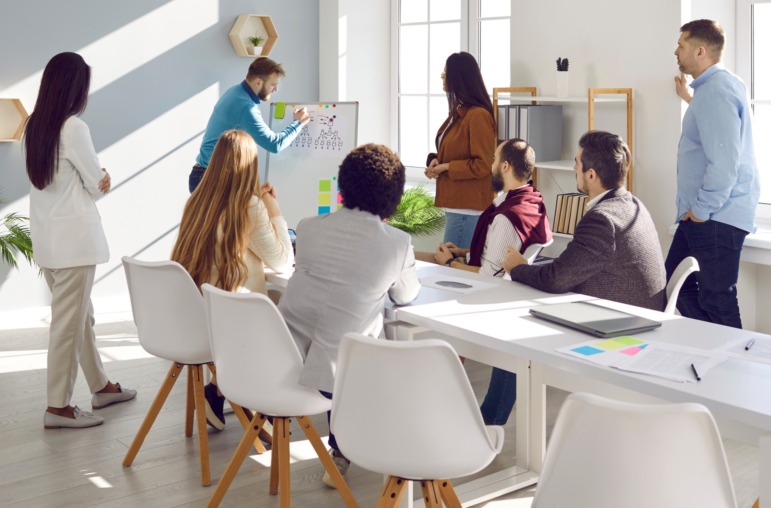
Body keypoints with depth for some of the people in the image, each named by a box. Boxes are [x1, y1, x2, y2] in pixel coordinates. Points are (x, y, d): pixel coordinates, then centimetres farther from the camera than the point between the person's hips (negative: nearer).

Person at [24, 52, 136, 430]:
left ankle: (100, 387, 29)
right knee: (69, 320, -2)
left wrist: (95, 178, 4)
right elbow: (98, 184, -9)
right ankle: (58, 406, 5)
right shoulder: (73, 128, -16)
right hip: (73, 235, -9)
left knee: (80, 314, 17)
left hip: (47, 234, 9)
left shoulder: (34, 126, 9)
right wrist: (100, 179, 11)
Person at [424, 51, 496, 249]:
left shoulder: (478, 115, -16)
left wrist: (446, 168, -15)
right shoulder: (459, 112, 14)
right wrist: (435, 160, 2)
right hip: (456, 203, 10)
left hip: (468, 206, -10)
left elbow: (483, 165, -19)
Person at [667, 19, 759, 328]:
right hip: (705, 213, 11)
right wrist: (688, 98, 48)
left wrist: (702, 210, -17)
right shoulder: (716, 85, 15)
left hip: (715, 217, -11)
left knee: (716, 304, -4)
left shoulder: (715, 91, -19)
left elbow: (724, 162, -26)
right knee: (676, 286, 16)